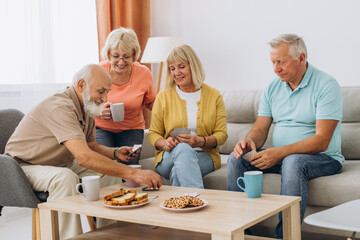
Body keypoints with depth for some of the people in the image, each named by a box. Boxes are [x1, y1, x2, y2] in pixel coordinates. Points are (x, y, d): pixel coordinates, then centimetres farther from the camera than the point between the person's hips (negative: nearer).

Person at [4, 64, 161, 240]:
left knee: (109, 170, 0)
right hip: (24, 167, -9)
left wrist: (115, 153, -8)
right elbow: (84, 157, -40)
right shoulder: (60, 107, -30)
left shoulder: (86, 107, 2)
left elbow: (92, 146, 14)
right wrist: (133, 174, -41)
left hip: (60, 165, 9)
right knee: (66, 178, -38)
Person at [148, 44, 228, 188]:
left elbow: (222, 134, 4)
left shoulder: (214, 96, 9)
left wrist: (201, 141, -17)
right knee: (183, 148, -38)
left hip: (204, 156, 0)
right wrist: (164, 143, -15)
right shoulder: (163, 96, 10)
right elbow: (153, 133, 9)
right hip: (169, 157, 0)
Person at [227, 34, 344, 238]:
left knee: (293, 162, -37)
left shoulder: (326, 85, -12)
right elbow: (261, 129, 6)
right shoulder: (273, 88, 9)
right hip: (279, 157, 6)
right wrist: (250, 140, -19)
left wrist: (280, 152, -31)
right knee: (237, 158, -13)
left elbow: (321, 141, -20)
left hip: (323, 159, -6)